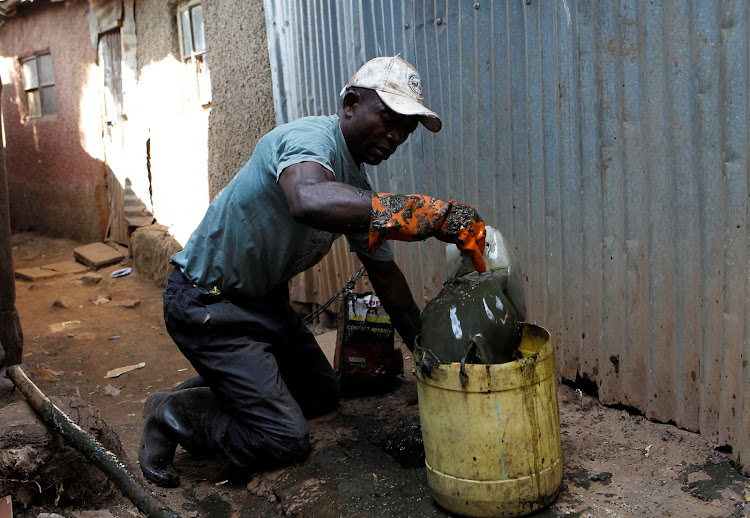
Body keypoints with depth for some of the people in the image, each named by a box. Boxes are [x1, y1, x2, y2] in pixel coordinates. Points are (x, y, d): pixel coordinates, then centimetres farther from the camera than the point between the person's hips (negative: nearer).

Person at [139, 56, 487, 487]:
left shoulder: (358, 185, 3)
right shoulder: (311, 139, -26)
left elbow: (384, 271, 10)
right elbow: (309, 201, -52)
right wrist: (434, 215, -55)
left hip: (264, 301, 10)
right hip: (206, 304, -9)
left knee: (323, 394, 20)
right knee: (285, 440, -10)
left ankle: (211, 389, 22)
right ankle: (176, 414, 6)